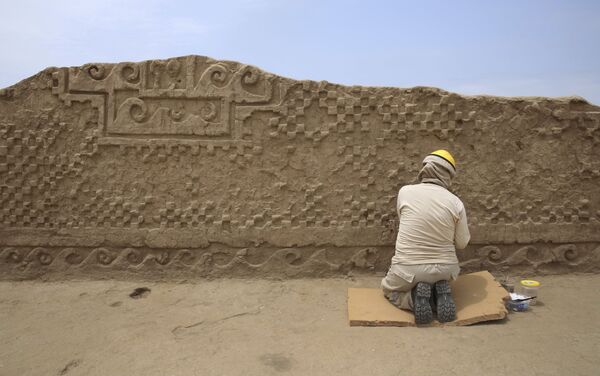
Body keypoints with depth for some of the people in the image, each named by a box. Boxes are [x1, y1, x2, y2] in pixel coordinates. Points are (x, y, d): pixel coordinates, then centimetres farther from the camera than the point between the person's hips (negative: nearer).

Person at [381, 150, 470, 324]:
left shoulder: (405, 191, -9)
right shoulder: (456, 202, -7)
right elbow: (462, 243, 3)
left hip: (408, 268, -2)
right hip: (443, 269, 3)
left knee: (388, 289, 29)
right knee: (439, 281, 39)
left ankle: (415, 298, -3)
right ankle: (440, 295, 2)